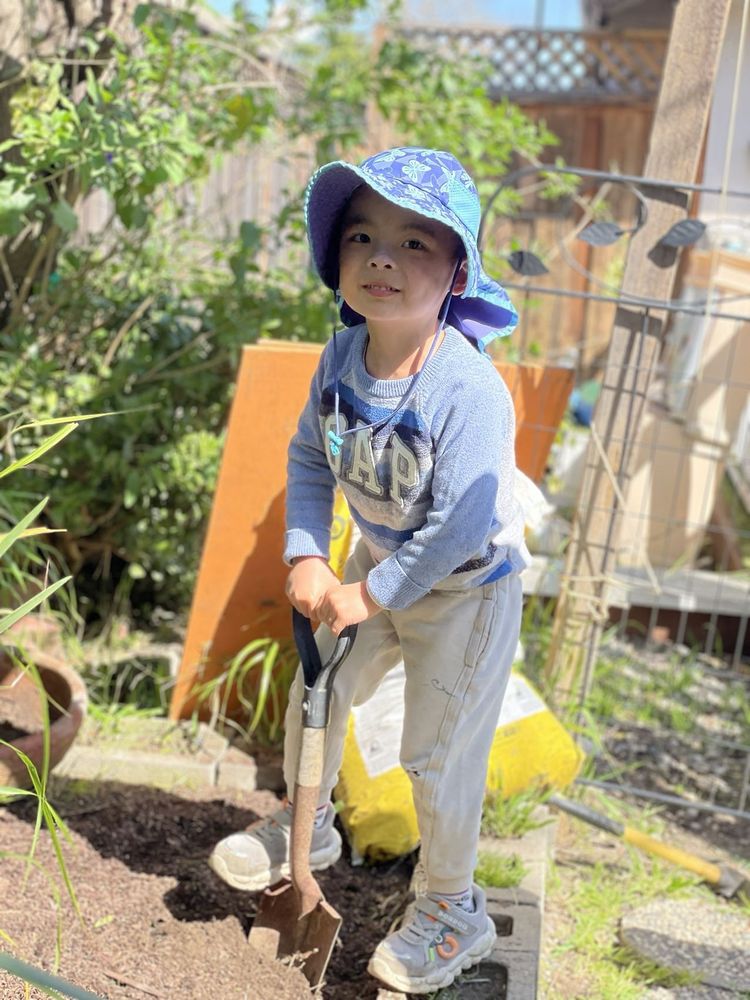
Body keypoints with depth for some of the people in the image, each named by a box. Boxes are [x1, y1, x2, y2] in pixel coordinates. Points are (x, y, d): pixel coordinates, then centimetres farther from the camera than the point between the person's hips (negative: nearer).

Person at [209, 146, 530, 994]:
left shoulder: (470, 391, -35)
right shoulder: (342, 357, -15)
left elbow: (459, 527, -32)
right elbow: (310, 457, -1)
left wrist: (371, 595, -22)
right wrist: (307, 558, -11)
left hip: (465, 589, -6)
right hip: (377, 560, 7)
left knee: (437, 758, 5)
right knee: (315, 694, 21)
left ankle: (454, 914, 31)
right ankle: (306, 827, 50)